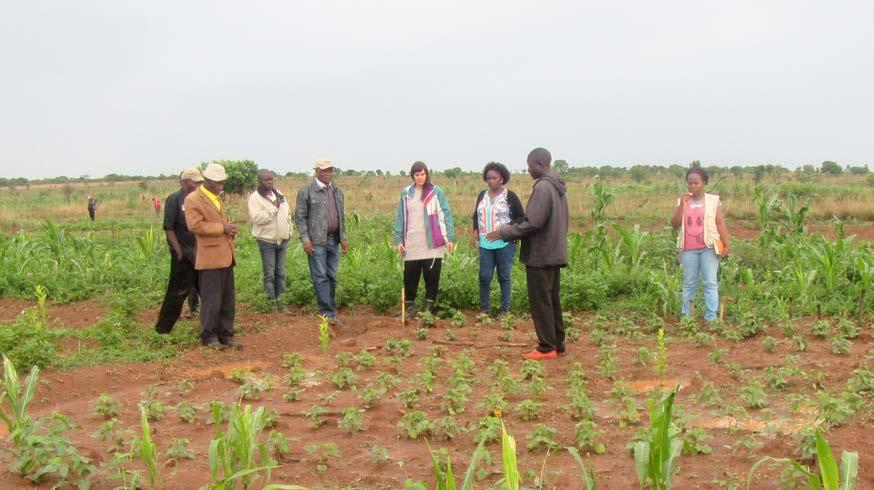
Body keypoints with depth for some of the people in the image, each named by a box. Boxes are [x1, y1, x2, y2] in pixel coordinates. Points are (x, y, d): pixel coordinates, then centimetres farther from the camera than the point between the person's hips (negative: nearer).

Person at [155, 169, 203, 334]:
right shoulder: (174, 199, -9)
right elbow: (168, 228, -11)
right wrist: (179, 252, -14)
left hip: (200, 253, 6)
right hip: (183, 255, -6)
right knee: (178, 291, 0)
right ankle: (163, 328, 11)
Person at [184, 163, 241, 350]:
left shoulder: (217, 199, 19)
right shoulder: (193, 199, -7)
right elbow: (195, 225, -18)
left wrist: (230, 228, 7)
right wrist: (222, 228, -16)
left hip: (226, 256, 8)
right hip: (210, 257, -8)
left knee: (227, 300, 11)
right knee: (211, 300, -2)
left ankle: (226, 335, 19)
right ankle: (209, 337, 10)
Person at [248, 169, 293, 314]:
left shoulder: (279, 195, 13)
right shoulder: (255, 198, -7)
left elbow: (287, 214, 21)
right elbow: (256, 217, -21)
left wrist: (289, 231, 13)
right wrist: (273, 208, -18)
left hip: (282, 239, 6)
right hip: (266, 240, -6)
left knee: (281, 272, 8)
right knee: (269, 273, -2)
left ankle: (280, 300, 14)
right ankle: (272, 301, 4)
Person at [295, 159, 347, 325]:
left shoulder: (337, 191, 14)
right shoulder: (306, 191, -3)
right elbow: (300, 217, -5)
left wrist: (343, 237, 13)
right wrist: (305, 239, -12)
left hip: (334, 240, 5)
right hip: (316, 241, -5)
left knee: (332, 277, 8)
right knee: (320, 277, -5)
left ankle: (331, 311, 14)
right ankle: (327, 312, -3)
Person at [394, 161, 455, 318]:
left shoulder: (436, 192, 2)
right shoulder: (406, 193, 9)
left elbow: (446, 215, 1)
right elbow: (400, 217, 10)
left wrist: (450, 237, -5)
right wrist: (399, 240, 5)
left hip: (432, 243, -2)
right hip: (411, 244, 2)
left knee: (432, 276, 0)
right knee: (410, 276, 4)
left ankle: (429, 306, 10)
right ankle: (409, 305, 14)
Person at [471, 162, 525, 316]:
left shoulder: (510, 196, -2)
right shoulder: (482, 196, 12)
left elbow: (521, 217, 1)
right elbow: (476, 215, 23)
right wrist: (475, 230, 5)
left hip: (505, 244, -4)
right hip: (485, 244, 4)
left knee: (504, 277, 3)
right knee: (484, 277, 0)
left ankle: (505, 310, 12)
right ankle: (484, 309, 14)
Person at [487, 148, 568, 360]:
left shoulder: (542, 187, -18)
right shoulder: (558, 187, 12)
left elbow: (532, 222, -23)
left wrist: (504, 232, -11)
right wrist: (513, 228, 18)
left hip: (540, 255, -9)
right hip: (555, 253, 9)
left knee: (540, 302, -2)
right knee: (552, 300, 15)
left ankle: (546, 348, 3)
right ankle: (558, 344, 21)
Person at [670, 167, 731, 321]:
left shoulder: (714, 200, 2)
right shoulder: (682, 201, 8)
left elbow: (720, 223, 0)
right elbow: (675, 224, -1)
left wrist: (726, 245, -7)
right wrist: (682, 204, -10)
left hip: (709, 248, -2)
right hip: (688, 249, 2)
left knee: (710, 283, -3)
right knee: (689, 283, 9)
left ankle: (711, 318, -1)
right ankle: (686, 316, 15)